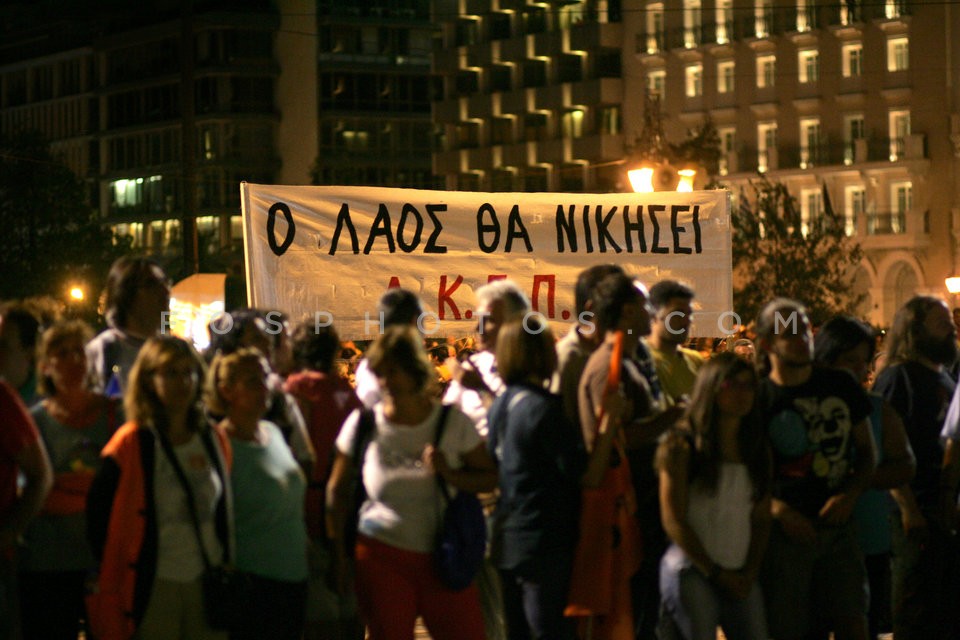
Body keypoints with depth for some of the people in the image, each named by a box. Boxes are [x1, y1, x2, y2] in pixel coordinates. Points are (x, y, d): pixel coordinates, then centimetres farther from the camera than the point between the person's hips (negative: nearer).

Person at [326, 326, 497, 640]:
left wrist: (449, 473, -15)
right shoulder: (362, 424, -1)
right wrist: (339, 555, 5)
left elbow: (490, 476, 3)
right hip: (383, 559, 0)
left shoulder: (453, 422, -2)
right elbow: (337, 491, 8)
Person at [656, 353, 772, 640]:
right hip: (692, 572, -5)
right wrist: (716, 572, -6)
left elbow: (761, 518, 13)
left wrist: (750, 573, 1)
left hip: (740, 576, 5)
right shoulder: (682, 446, -3)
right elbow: (673, 520, -7)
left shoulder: (758, 448, 14)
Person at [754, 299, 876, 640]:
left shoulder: (840, 386, 8)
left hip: (837, 525, 3)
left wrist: (850, 495, -4)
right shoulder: (757, 398, -3)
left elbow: (867, 451, 15)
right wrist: (778, 510, -17)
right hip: (785, 531, -3)